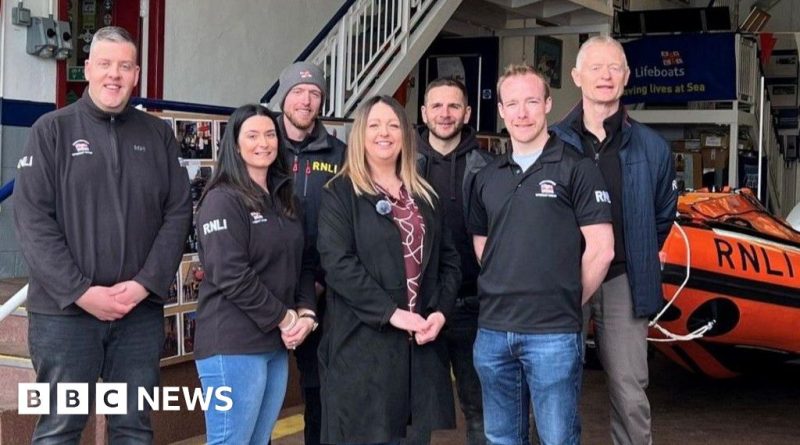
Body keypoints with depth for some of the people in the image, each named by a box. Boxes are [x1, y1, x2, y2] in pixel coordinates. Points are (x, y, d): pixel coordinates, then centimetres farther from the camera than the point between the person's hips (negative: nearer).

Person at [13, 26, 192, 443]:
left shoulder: (158, 134, 8)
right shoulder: (52, 129, 0)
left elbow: (178, 213, 4)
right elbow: (31, 218, -7)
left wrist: (145, 284, -8)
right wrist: (80, 291, -14)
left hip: (141, 311, 3)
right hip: (65, 310, -2)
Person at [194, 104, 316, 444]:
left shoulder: (284, 199, 15)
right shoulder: (222, 199, -8)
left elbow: (302, 263, 15)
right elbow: (231, 276, -17)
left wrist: (305, 313, -3)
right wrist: (284, 318, -12)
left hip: (276, 344, 8)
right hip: (233, 345, -7)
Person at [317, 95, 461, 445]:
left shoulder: (425, 195, 16)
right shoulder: (339, 194, -1)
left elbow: (448, 259, 13)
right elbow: (338, 263, -12)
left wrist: (440, 311, -4)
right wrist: (392, 312, -18)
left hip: (422, 340, 5)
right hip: (362, 342, -5)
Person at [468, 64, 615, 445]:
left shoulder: (576, 169, -5)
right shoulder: (487, 177, 12)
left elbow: (600, 250, -8)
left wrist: (569, 301, -1)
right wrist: (502, 292, 9)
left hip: (553, 333, -5)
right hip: (492, 331, 5)